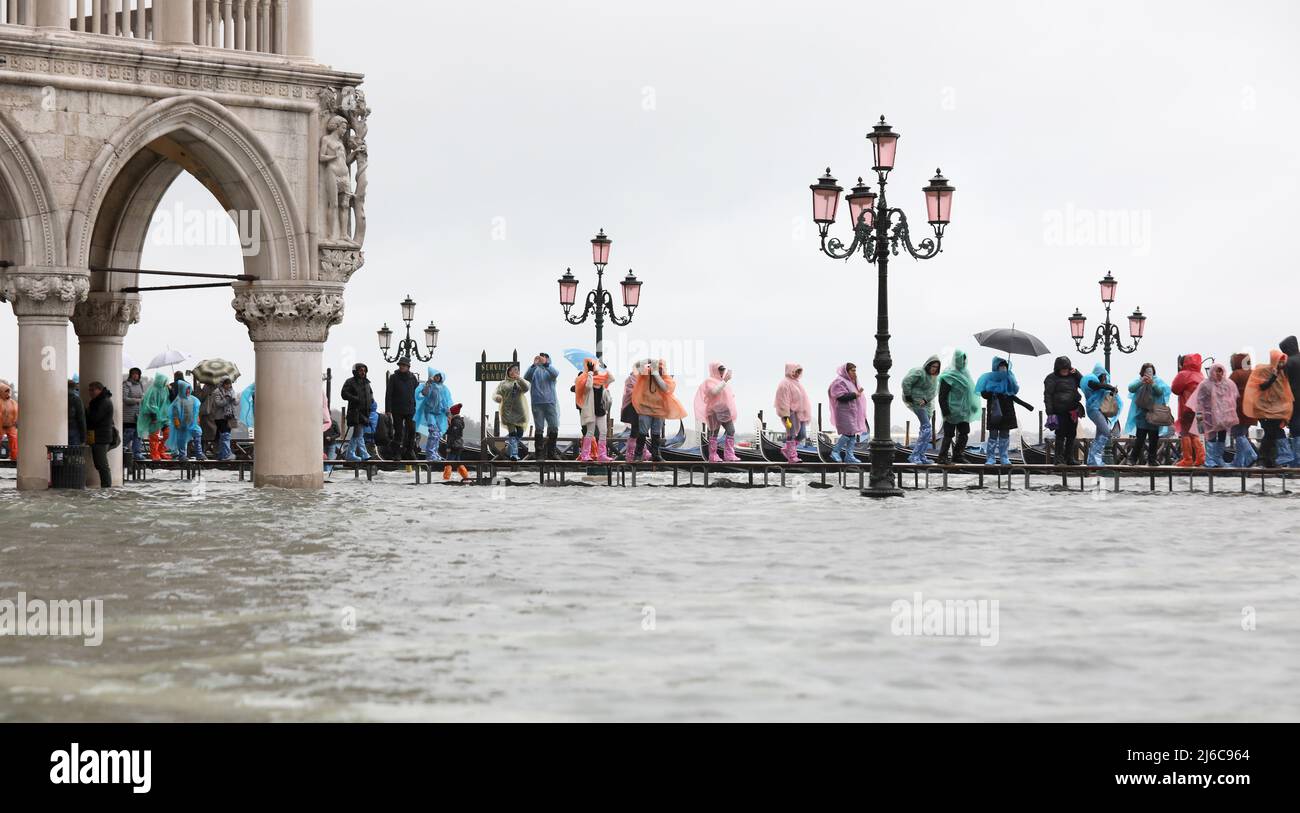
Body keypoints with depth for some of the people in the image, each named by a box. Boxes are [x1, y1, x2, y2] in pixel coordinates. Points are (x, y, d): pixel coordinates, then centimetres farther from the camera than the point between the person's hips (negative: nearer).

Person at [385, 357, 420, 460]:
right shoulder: (394, 378, -1)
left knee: (411, 430, -3)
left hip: (410, 409, 2)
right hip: (397, 410, -2)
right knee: (398, 432, 0)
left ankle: (410, 451, 9)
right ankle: (397, 453, 6)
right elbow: (388, 394, -4)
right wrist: (388, 409, -11)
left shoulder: (412, 378, 6)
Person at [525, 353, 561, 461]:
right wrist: (534, 365, -23)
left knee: (554, 427, -1)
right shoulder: (535, 370, 7)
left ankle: (551, 453, 9)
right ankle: (539, 453, 3)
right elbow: (526, 377, -11)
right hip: (537, 403, -1)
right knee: (539, 429, 0)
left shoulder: (550, 369, 9)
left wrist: (545, 363, -28)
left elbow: (555, 374, -14)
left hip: (550, 402, 1)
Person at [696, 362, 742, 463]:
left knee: (731, 431, 4)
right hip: (714, 411, -8)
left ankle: (729, 455, 7)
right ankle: (712, 456, -2)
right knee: (714, 433, -5)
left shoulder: (722, 381, 19)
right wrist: (725, 381, -27)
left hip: (725, 410, 8)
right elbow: (714, 391, -27)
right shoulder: (709, 381, -7)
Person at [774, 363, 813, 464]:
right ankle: (792, 457, 0)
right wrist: (786, 417, -21)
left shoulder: (797, 383, 18)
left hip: (800, 413, 9)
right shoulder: (785, 384, -9)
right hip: (791, 413, -9)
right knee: (791, 435, -5)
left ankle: (786, 450, 21)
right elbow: (784, 401, -15)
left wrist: (806, 414, 22)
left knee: (802, 434, 6)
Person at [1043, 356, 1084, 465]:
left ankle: (1069, 458, 17)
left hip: (1073, 411, 6)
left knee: (1071, 435, 9)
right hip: (1060, 412, -6)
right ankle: (1059, 458, -1)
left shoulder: (1072, 376, 14)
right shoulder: (1051, 378, -3)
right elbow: (1048, 396, -7)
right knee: (1061, 434, -7)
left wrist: (1076, 373, 0)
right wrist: (1050, 413, -14)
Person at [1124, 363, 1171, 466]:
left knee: (1154, 439, 4)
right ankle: (1135, 459, -3)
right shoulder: (1138, 381, 7)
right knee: (1140, 438, -10)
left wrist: (1152, 383, -27)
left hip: (1154, 414, 1)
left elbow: (1160, 391, -10)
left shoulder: (1158, 381, 7)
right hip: (1141, 414, -1)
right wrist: (1141, 381, -26)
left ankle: (1152, 459, 12)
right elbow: (1131, 388, -10)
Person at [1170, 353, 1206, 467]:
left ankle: (1187, 459, -8)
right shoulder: (1201, 375, 11)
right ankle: (1201, 457, 6)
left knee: (1185, 433, -3)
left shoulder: (1183, 375, -9)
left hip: (1187, 408, -7)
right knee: (1194, 434, 14)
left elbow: (1174, 389, -3)